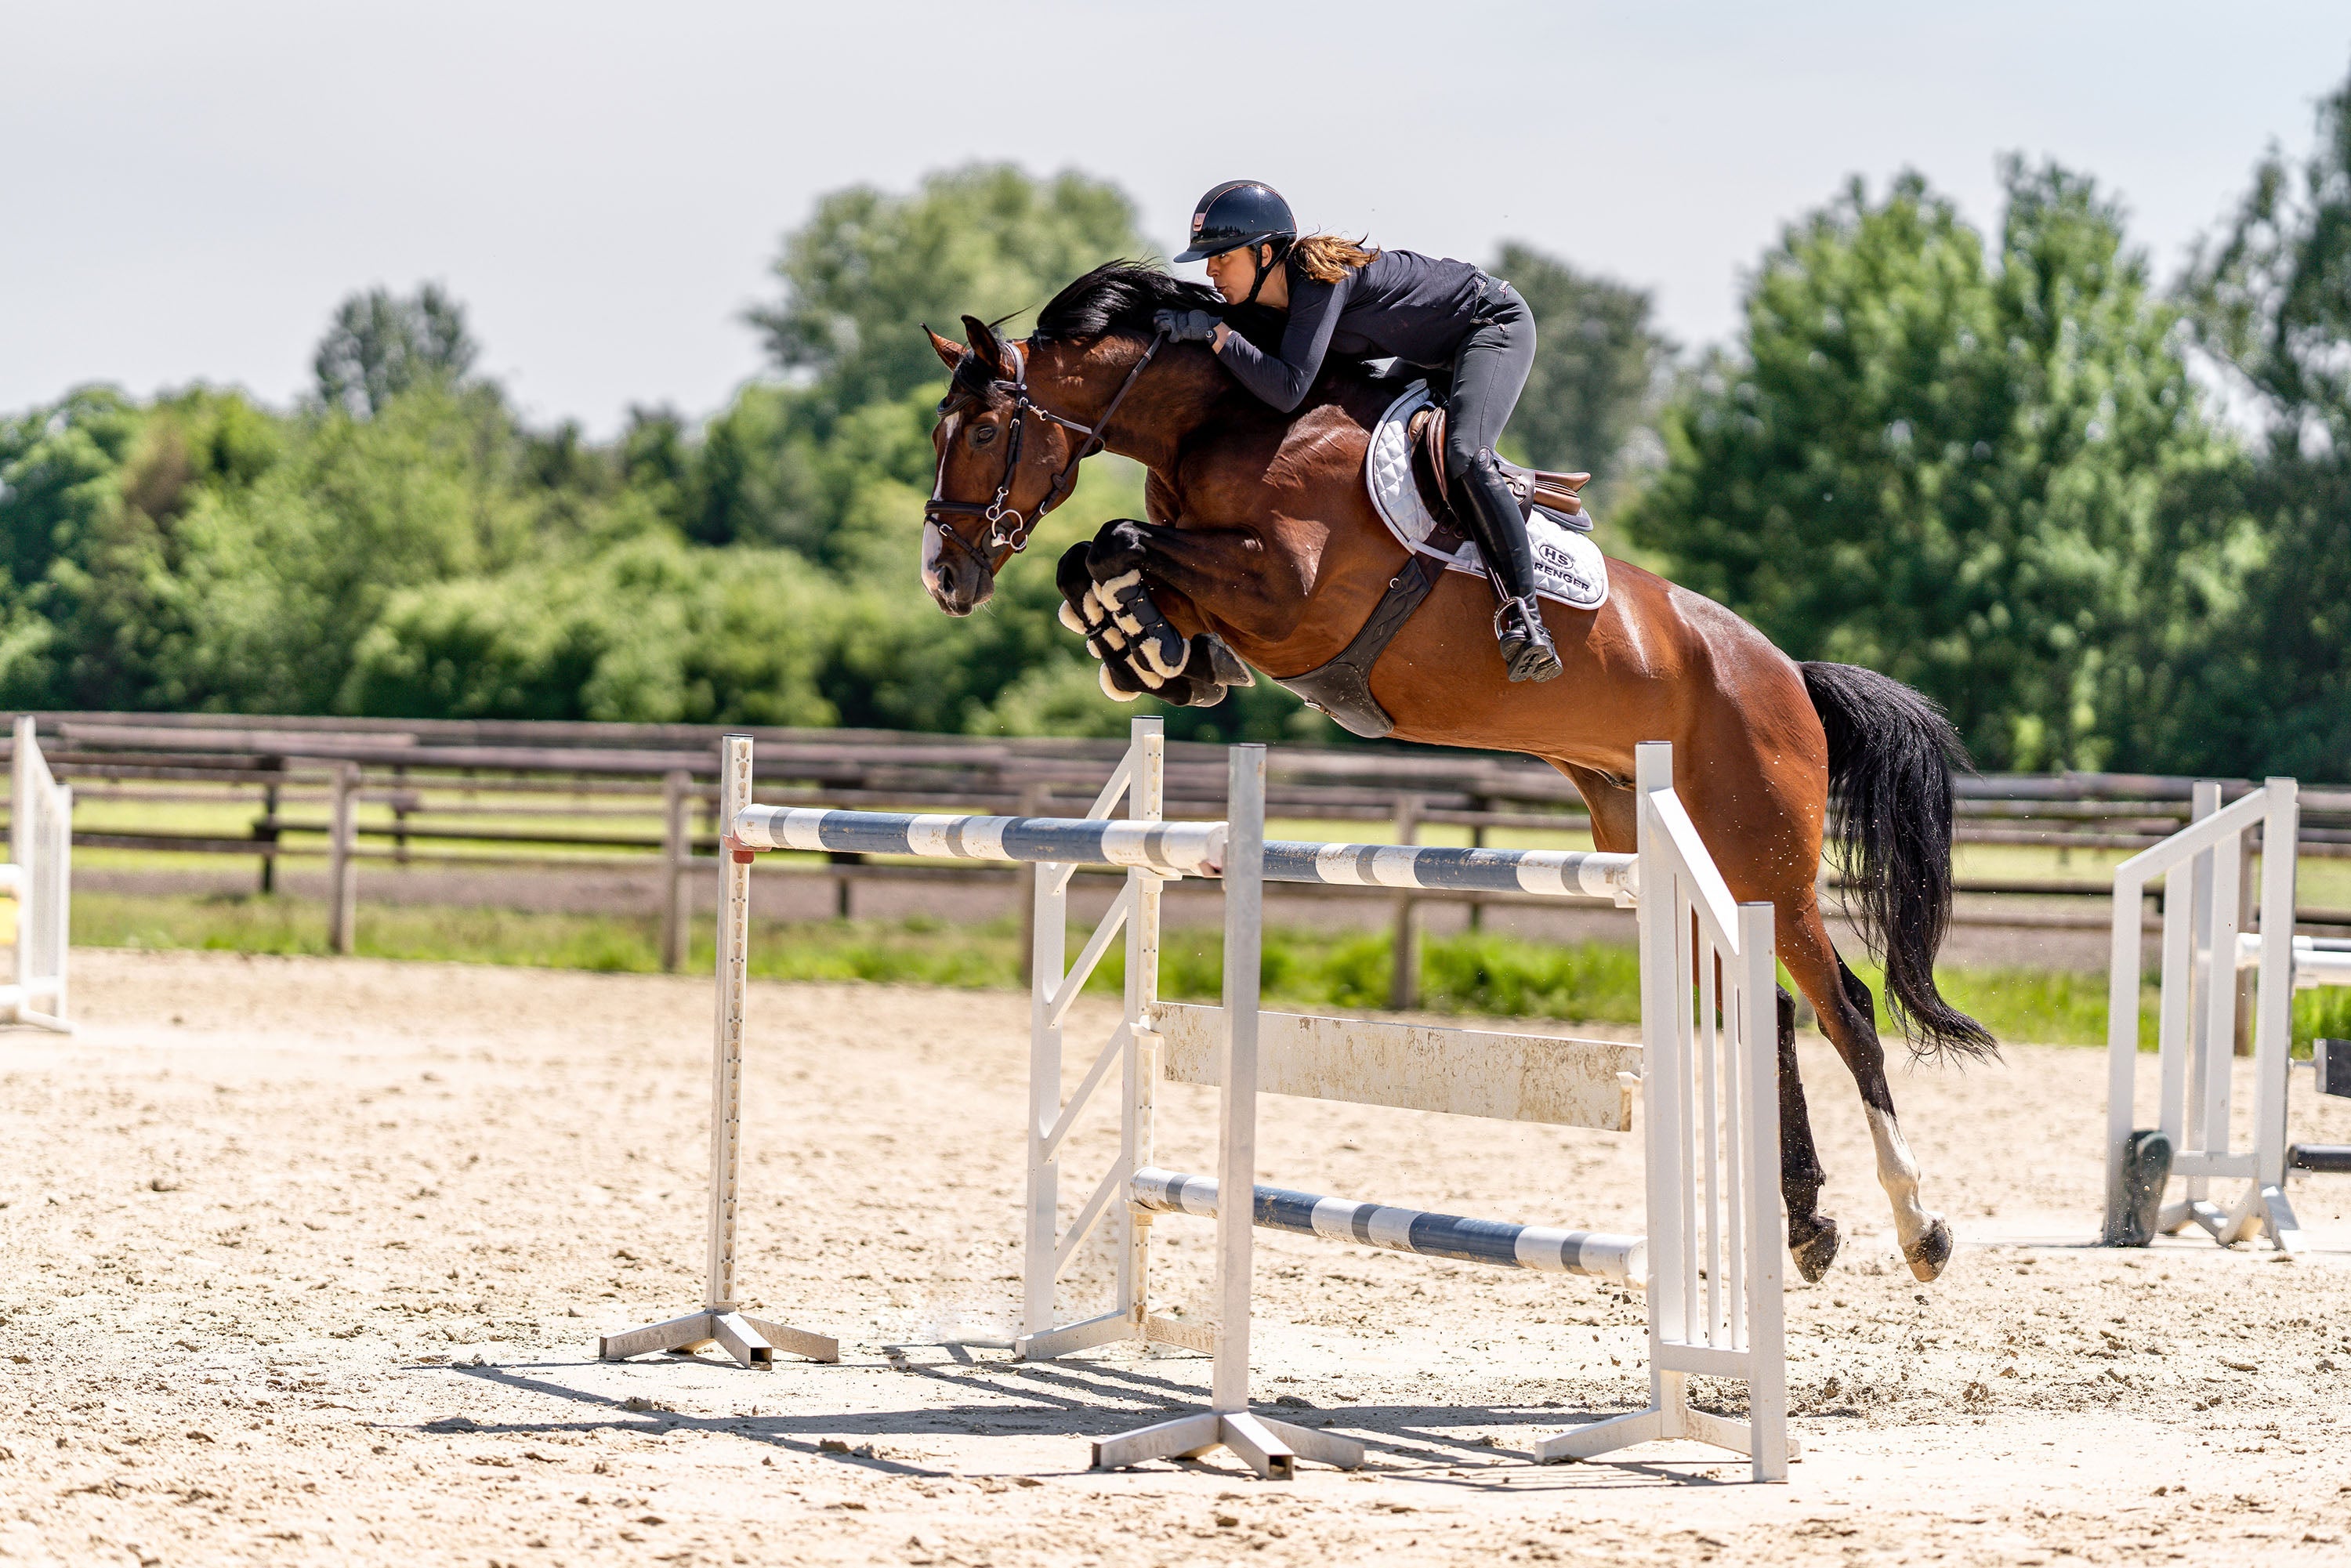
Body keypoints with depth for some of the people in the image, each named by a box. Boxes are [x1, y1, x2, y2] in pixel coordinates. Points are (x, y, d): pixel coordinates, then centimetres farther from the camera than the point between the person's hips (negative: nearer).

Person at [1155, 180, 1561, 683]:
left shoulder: (1321, 278, -33)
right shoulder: (1277, 292, -6)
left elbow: (1288, 390, -42)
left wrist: (1214, 333, -38)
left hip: (1498, 323, -10)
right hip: (1438, 349, 10)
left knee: (1464, 457, -30)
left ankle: (1522, 611, -30)